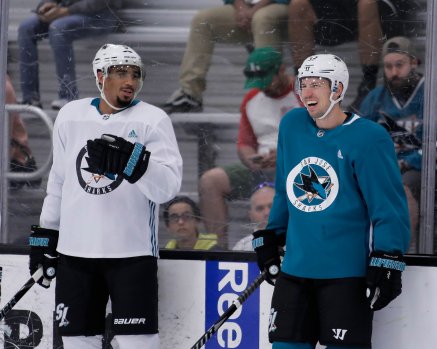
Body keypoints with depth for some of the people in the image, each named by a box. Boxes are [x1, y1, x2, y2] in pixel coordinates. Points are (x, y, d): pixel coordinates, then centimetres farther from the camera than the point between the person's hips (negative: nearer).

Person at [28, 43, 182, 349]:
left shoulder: (153, 120, -4)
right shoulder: (70, 116, 9)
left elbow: (168, 187, -16)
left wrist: (132, 160, -31)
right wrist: (44, 235, 19)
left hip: (132, 252, -4)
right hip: (74, 251, 4)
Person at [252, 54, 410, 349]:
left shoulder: (368, 138, -11)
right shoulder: (291, 126, 7)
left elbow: (389, 207, -12)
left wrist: (386, 264, -16)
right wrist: (269, 239, 21)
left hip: (347, 272, -6)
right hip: (295, 267, 6)